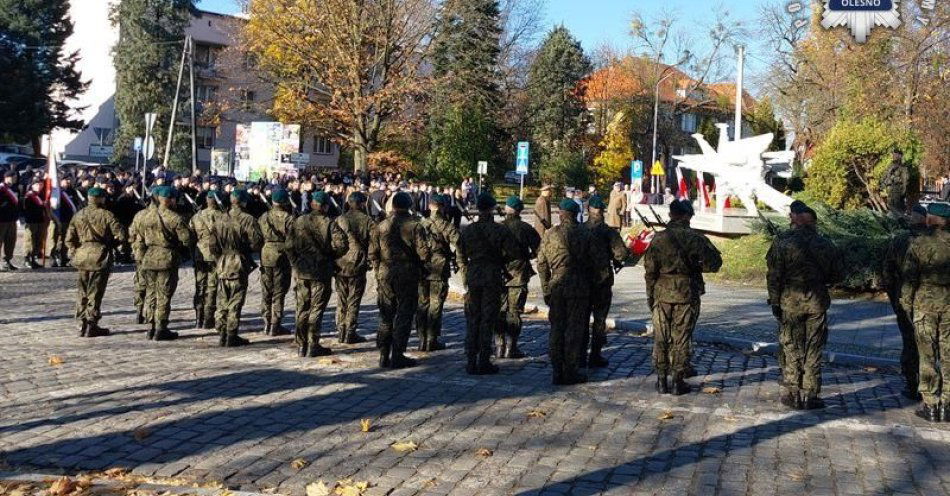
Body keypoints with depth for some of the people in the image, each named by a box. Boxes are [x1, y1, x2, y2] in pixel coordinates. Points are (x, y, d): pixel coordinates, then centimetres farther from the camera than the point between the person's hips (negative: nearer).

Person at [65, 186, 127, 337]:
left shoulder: (78, 215, 7)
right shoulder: (106, 215, -8)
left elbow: (69, 239, 5)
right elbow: (121, 236, -12)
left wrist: (75, 253, 12)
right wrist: (110, 244, 5)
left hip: (82, 256, 4)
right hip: (100, 256, -4)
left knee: (83, 292, 14)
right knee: (95, 292, 1)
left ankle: (82, 325, 15)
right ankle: (91, 326, 2)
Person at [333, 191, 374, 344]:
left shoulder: (339, 220, 1)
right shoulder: (367, 221, -6)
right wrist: (369, 260, 2)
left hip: (340, 264, 3)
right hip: (358, 266, -3)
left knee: (341, 300, 13)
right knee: (354, 301, 3)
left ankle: (341, 331, 17)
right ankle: (350, 334, 4)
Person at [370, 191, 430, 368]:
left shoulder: (381, 226, 3)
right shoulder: (415, 225, -8)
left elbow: (372, 254, 4)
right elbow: (424, 254, -12)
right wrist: (416, 263, 8)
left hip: (385, 276, 4)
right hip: (408, 277, -4)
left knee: (386, 316, 13)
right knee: (404, 315, 3)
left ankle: (384, 355, 15)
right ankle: (397, 356, 3)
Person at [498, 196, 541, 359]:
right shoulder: (526, 228, -4)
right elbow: (538, 250, -2)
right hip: (519, 275, -1)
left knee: (499, 311, 10)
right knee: (514, 313, 5)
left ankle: (499, 347, 11)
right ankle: (511, 348, 4)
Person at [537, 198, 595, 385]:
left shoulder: (549, 234, 1)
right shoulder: (585, 234, -3)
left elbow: (542, 264, 3)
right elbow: (593, 262, -2)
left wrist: (546, 290, 10)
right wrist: (589, 284, 11)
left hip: (556, 286, 2)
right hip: (579, 286, -2)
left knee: (556, 328, 9)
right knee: (574, 329, 3)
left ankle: (557, 372, 11)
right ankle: (571, 372, 5)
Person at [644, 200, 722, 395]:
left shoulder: (659, 238, -4)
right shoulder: (696, 239, -6)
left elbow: (650, 270, -3)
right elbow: (715, 263, -1)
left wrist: (650, 295, 6)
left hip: (663, 293, 1)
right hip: (688, 294, -1)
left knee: (661, 338, 9)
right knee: (682, 338, 6)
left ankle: (662, 380, 12)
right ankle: (678, 381, 9)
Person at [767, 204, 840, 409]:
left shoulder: (783, 244, -7)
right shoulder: (826, 245, 2)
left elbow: (774, 276, -8)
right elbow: (836, 275, 9)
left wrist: (775, 302, 0)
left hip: (791, 301, -2)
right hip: (817, 302, 2)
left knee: (792, 348, 7)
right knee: (814, 350, 8)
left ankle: (793, 395, 9)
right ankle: (810, 396, 10)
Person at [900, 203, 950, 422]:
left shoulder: (918, 243, -6)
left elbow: (910, 276, -7)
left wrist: (906, 301, 2)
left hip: (925, 301, -2)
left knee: (927, 354, 3)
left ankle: (930, 405, 5)